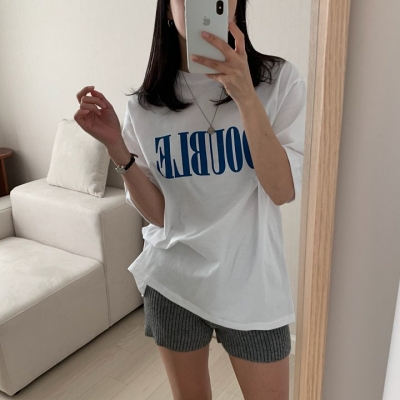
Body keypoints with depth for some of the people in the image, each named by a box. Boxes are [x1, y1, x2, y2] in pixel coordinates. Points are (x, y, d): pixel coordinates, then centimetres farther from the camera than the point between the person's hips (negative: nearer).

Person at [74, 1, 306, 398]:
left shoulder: (279, 80, -8)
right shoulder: (145, 105, -5)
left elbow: (283, 191, -15)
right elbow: (157, 214, -5)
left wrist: (245, 96, -25)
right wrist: (116, 146, -18)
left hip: (250, 285, -1)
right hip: (172, 283, 2)